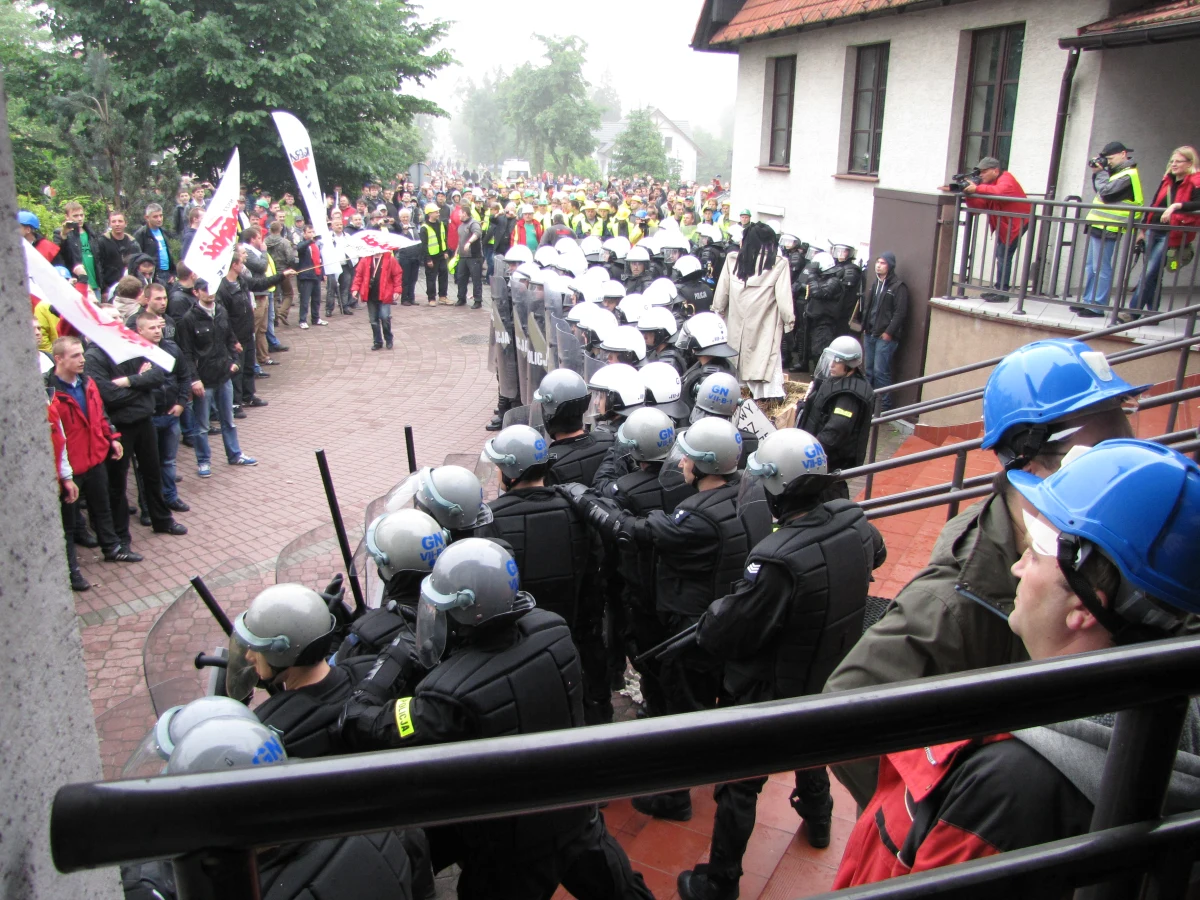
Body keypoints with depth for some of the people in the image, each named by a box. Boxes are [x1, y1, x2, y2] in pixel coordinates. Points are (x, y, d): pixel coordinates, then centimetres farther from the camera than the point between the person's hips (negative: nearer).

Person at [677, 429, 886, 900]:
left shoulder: (777, 560, -38)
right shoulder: (854, 522, -15)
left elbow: (727, 634, -30)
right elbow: (875, 556, 11)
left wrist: (708, 619, -9)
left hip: (773, 693, -7)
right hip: (833, 680, 7)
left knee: (739, 787, 12)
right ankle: (818, 819, 61)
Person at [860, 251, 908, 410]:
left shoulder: (898, 287, -10)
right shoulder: (875, 284, 15)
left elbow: (900, 312, -15)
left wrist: (889, 332, -17)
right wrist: (865, 327, 14)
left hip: (886, 336, -8)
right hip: (870, 334, 8)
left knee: (881, 371, -9)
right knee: (869, 370, 13)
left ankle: (884, 404, -1)